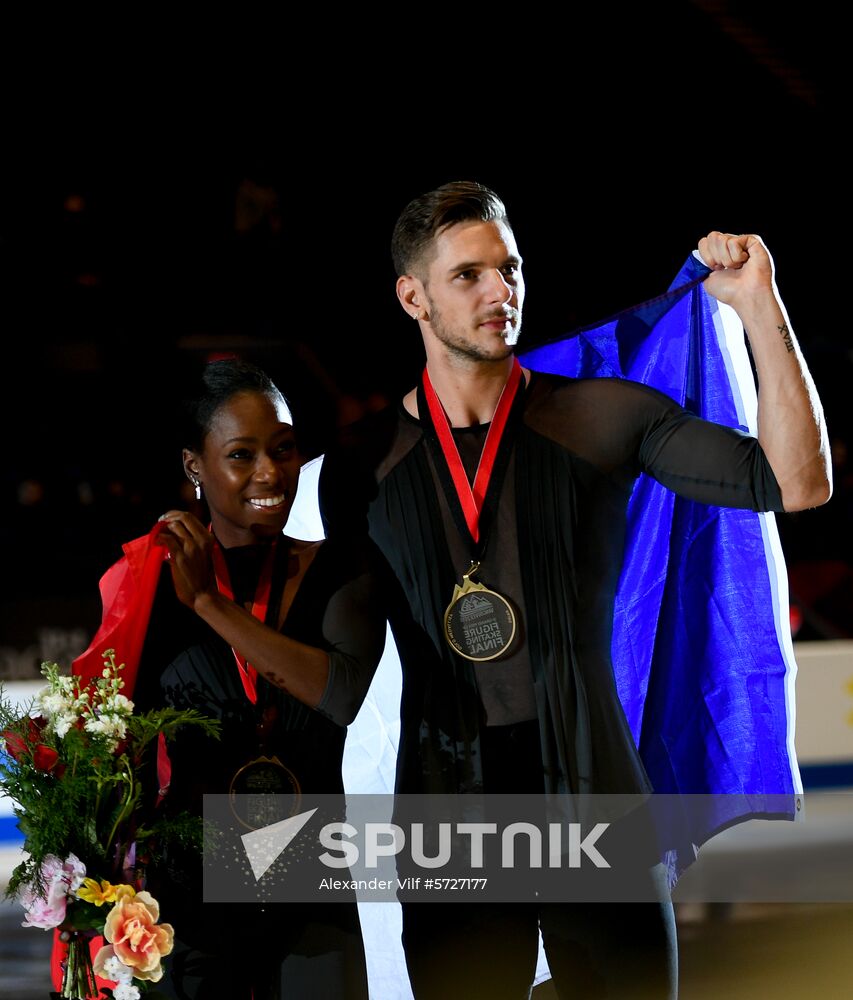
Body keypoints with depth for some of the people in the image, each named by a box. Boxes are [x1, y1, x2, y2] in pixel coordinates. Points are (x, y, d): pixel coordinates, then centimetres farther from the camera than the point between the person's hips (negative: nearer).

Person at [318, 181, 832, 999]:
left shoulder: (600, 418, 1)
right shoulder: (363, 462, 5)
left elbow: (797, 484, -9)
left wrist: (760, 308, -16)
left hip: (593, 791, -1)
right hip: (446, 812, 1)